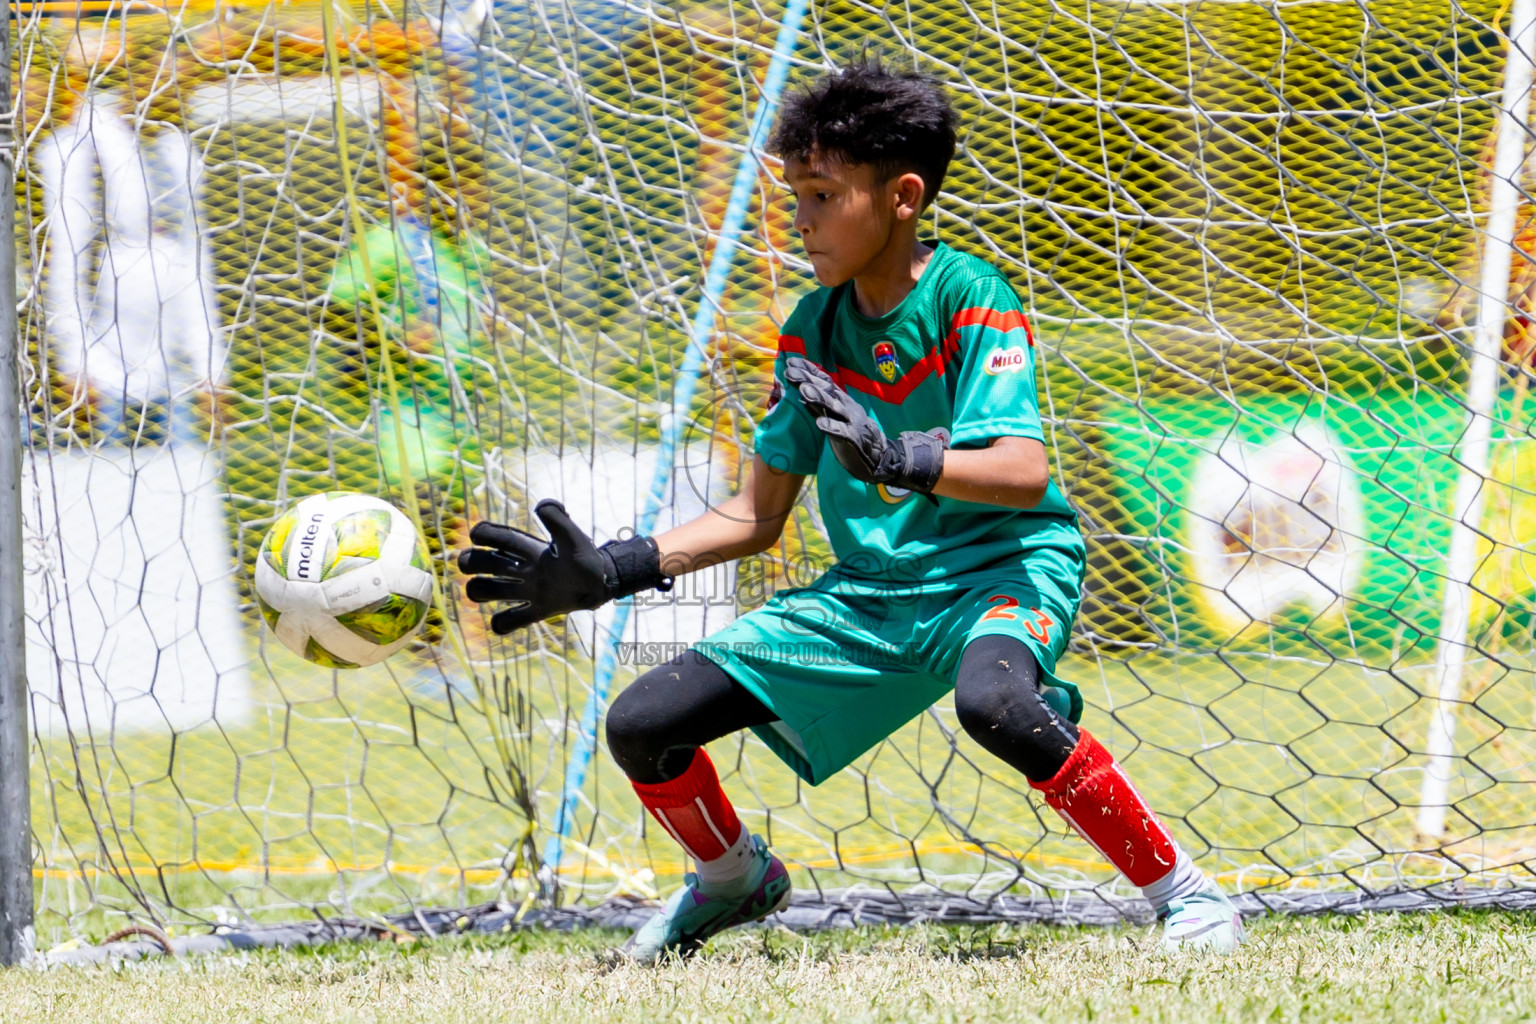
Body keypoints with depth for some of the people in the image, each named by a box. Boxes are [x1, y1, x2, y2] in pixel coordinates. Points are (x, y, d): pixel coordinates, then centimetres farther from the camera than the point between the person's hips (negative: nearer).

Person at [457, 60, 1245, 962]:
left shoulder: (970, 298, -13)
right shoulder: (814, 330, 5)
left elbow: (1024, 472, -26)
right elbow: (759, 516, 11)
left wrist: (897, 459, -43)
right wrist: (612, 571, 0)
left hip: (1003, 564, -7)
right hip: (871, 592, 7)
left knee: (993, 700, -43)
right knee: (643, 724, -2)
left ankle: (1183, 890, -25)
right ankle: (736, 879, 30)